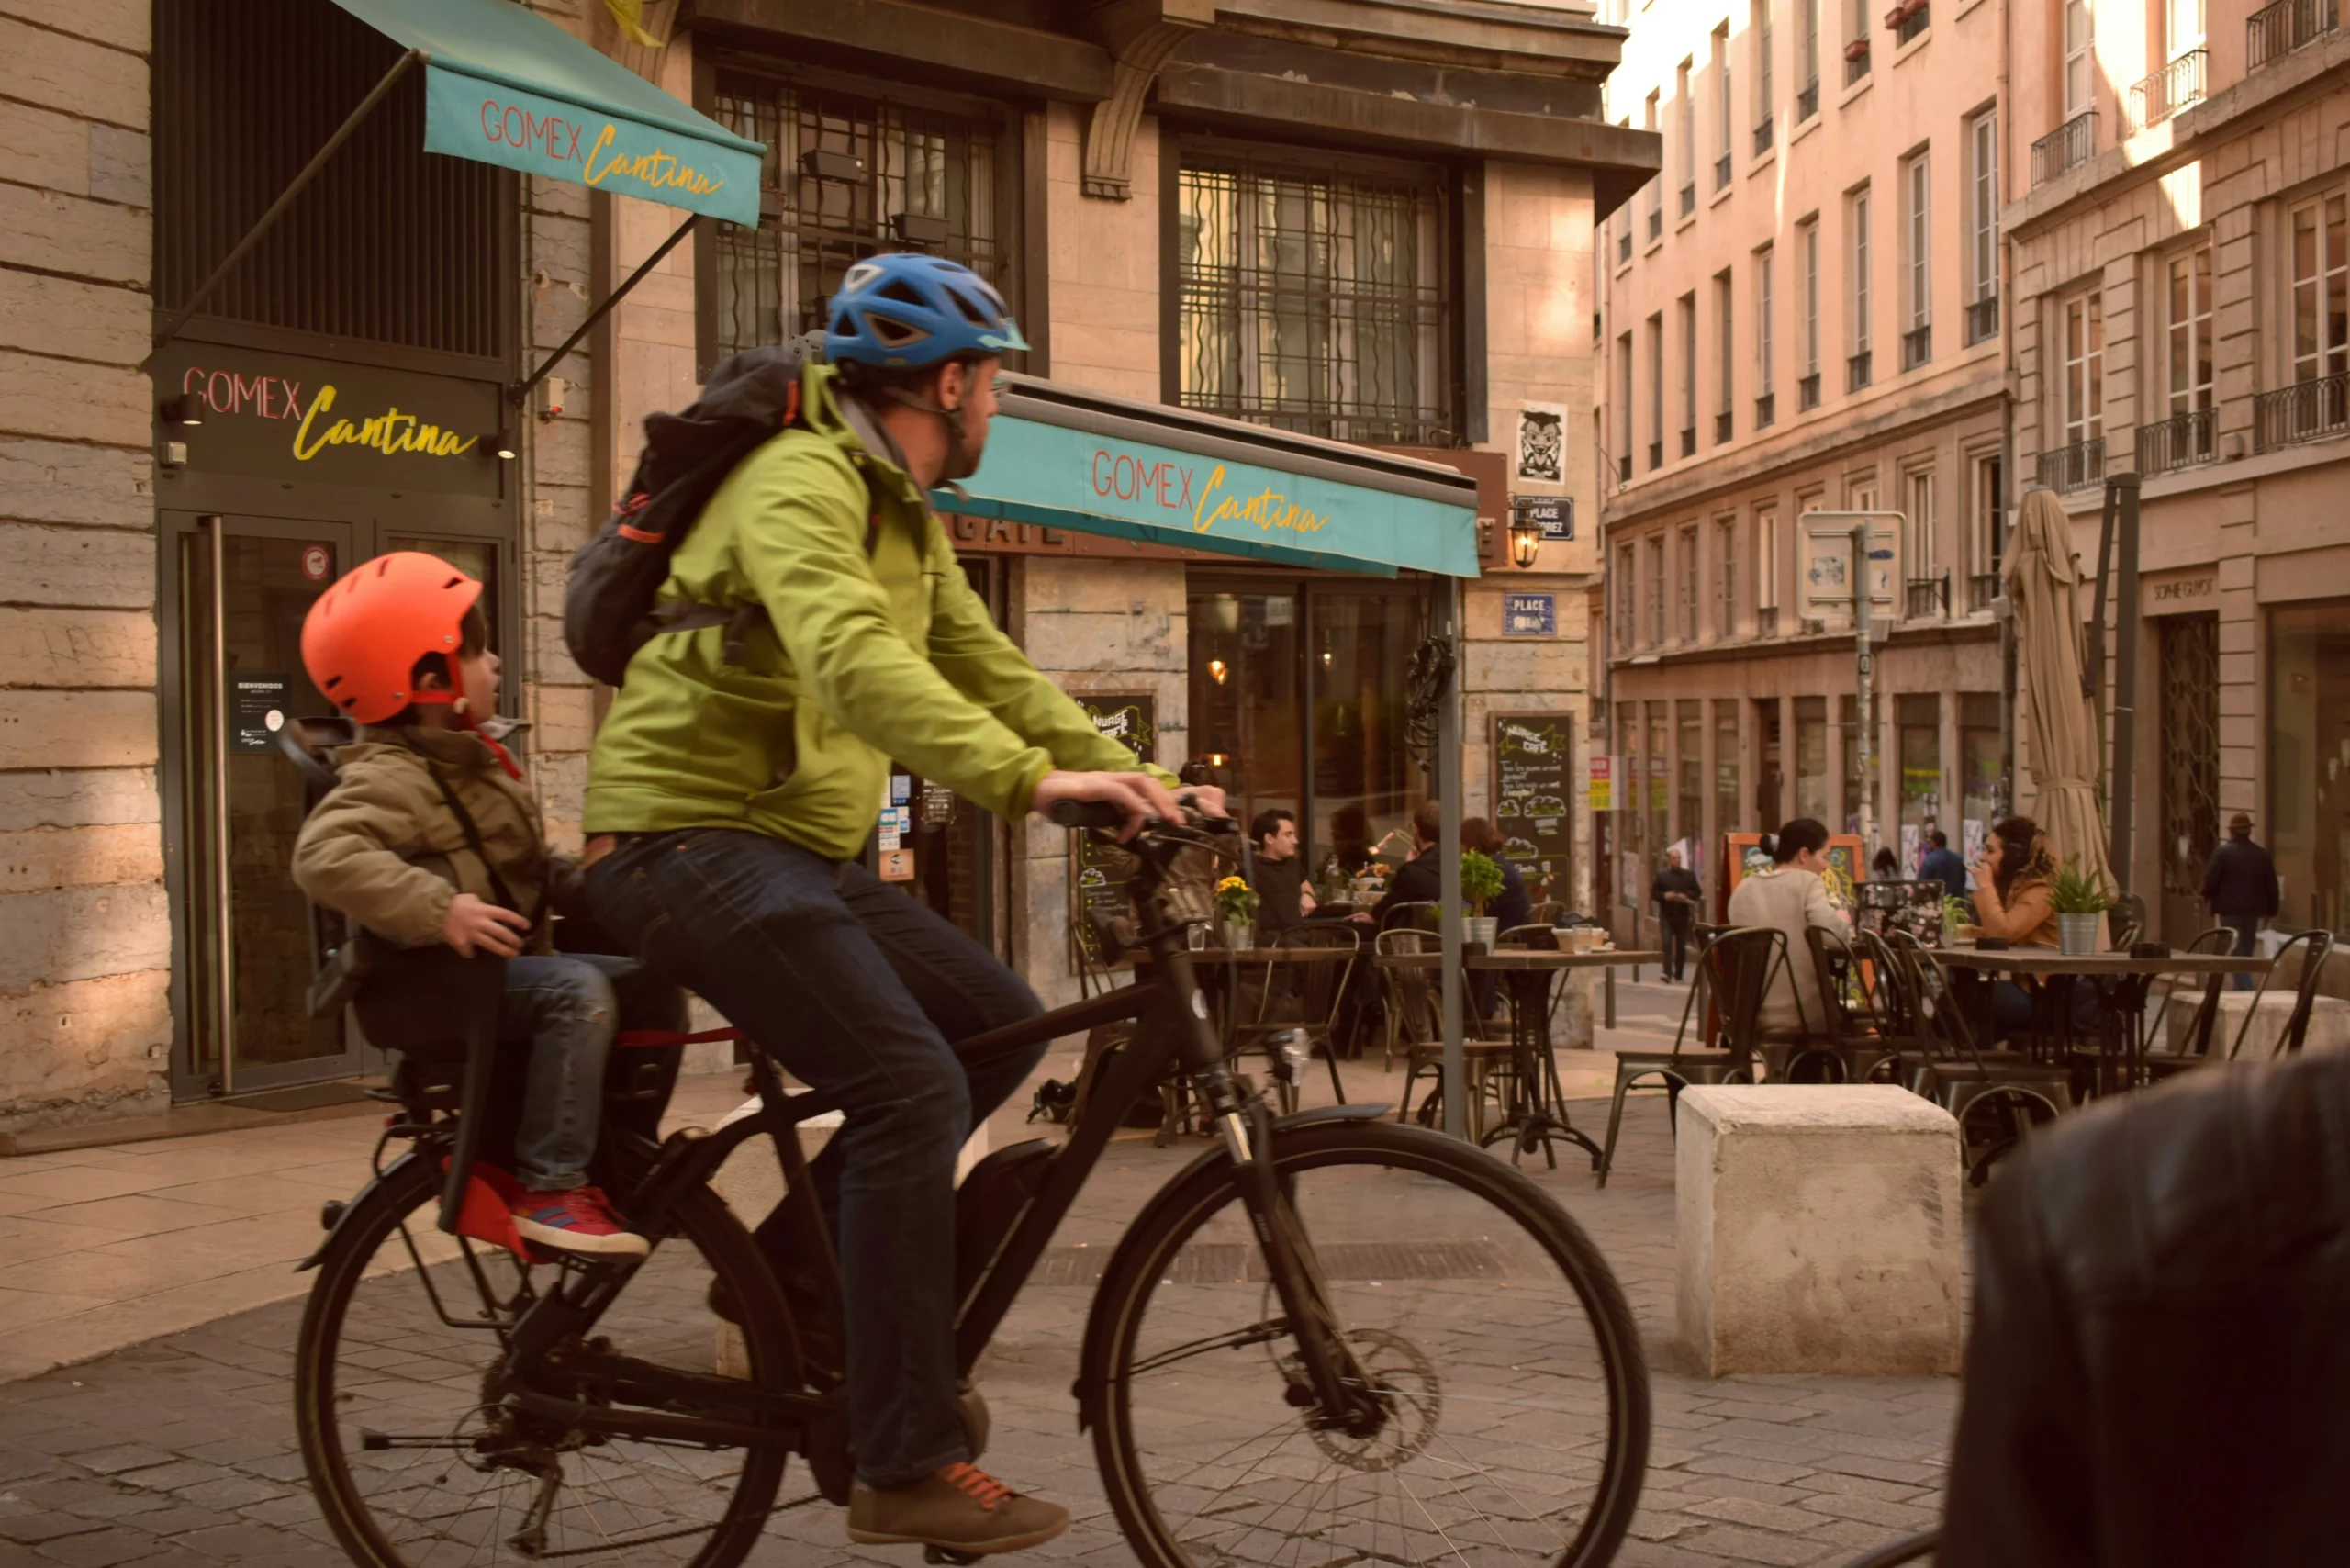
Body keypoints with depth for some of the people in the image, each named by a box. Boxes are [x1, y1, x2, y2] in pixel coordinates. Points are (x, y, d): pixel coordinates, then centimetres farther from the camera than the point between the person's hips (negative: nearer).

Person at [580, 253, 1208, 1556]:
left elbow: (988, 667, 12)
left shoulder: (904, 518, 16)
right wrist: (1030, 777, -43)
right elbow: (853, 661, -33)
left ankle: (791, 1268, 13)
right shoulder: (801, 486, -16)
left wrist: (1135, 778, -1)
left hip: (799, 847, 10)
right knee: (911, 1090, -21)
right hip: (691, 839, -10)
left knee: (1003, 1029, 4)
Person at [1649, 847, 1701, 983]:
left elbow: (1696, 892, 8)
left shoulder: (1689, 874, 7)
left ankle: (1679, 975, 16)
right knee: (1667, 944, -13)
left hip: (1683, 916, 2)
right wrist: (1664, 896, -14)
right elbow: (1654, 893, 5)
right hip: (1666, 915, -2)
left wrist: (1686, 896, -11)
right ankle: (1668, 973, -19)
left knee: (1681, 946, 7)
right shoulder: (1661, 874, 4)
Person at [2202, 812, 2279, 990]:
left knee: (2236, 953, -5)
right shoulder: (2262, 854, 6)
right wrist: (2271, 910, 16)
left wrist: (2207, 896, 9)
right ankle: (2242, 989, 22)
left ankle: (2246, 992, -17)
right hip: (2253, 908, 5)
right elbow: (2271, 885, 8)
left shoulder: (2222, 852, -9)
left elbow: (2210, 879, -11)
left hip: (2230, 908, -5)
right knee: (2246, 951, 15)